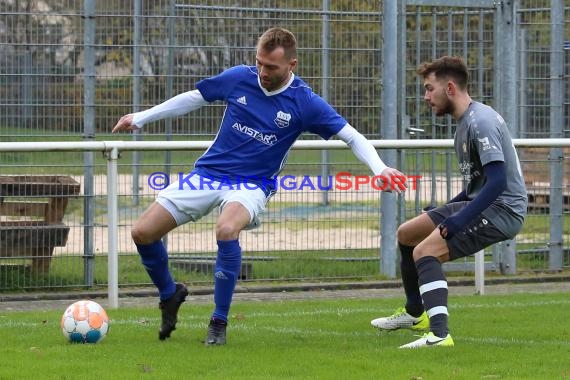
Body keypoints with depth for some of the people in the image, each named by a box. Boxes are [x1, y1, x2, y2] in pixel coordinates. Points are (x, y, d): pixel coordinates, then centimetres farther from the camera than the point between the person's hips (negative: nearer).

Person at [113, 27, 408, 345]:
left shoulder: (304, 102, -9)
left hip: (252, 185, -3)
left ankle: (219, 323, -21)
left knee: (227, 229, -38)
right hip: (207, 173, 4)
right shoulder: (239, 78, -3)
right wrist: (140, 118, 16)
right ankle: (169, 294, 23)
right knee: (143, 232, -8)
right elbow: (194, 98, 13)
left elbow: (352, 136, -6)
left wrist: (380, 169, -23)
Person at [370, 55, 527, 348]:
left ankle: (439, 335, -33)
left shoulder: (481, 122, -20)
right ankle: (415, 313, 39)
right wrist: (447, 212, 16)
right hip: (479, 203, 11)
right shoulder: (465, 122, 12)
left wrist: (458, 221, -27)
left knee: (425, 252, -25)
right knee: (406, 234, 20)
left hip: (502, 209, -11)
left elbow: (497, 181, -27)